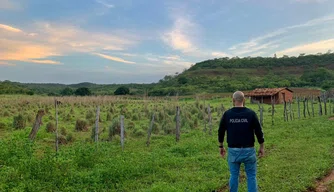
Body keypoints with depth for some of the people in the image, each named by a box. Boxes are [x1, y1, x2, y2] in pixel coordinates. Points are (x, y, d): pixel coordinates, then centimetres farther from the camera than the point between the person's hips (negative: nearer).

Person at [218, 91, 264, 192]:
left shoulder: (227, 114, -3)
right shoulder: (251, 113, -7)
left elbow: (221, 131, 4)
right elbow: (259, 131, -4)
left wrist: (221, 146, 18)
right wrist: (262, 147, 8)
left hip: (233, 150, 1)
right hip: (248, 150, -1)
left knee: (234, 176, 13)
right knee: (251, 176, 9)